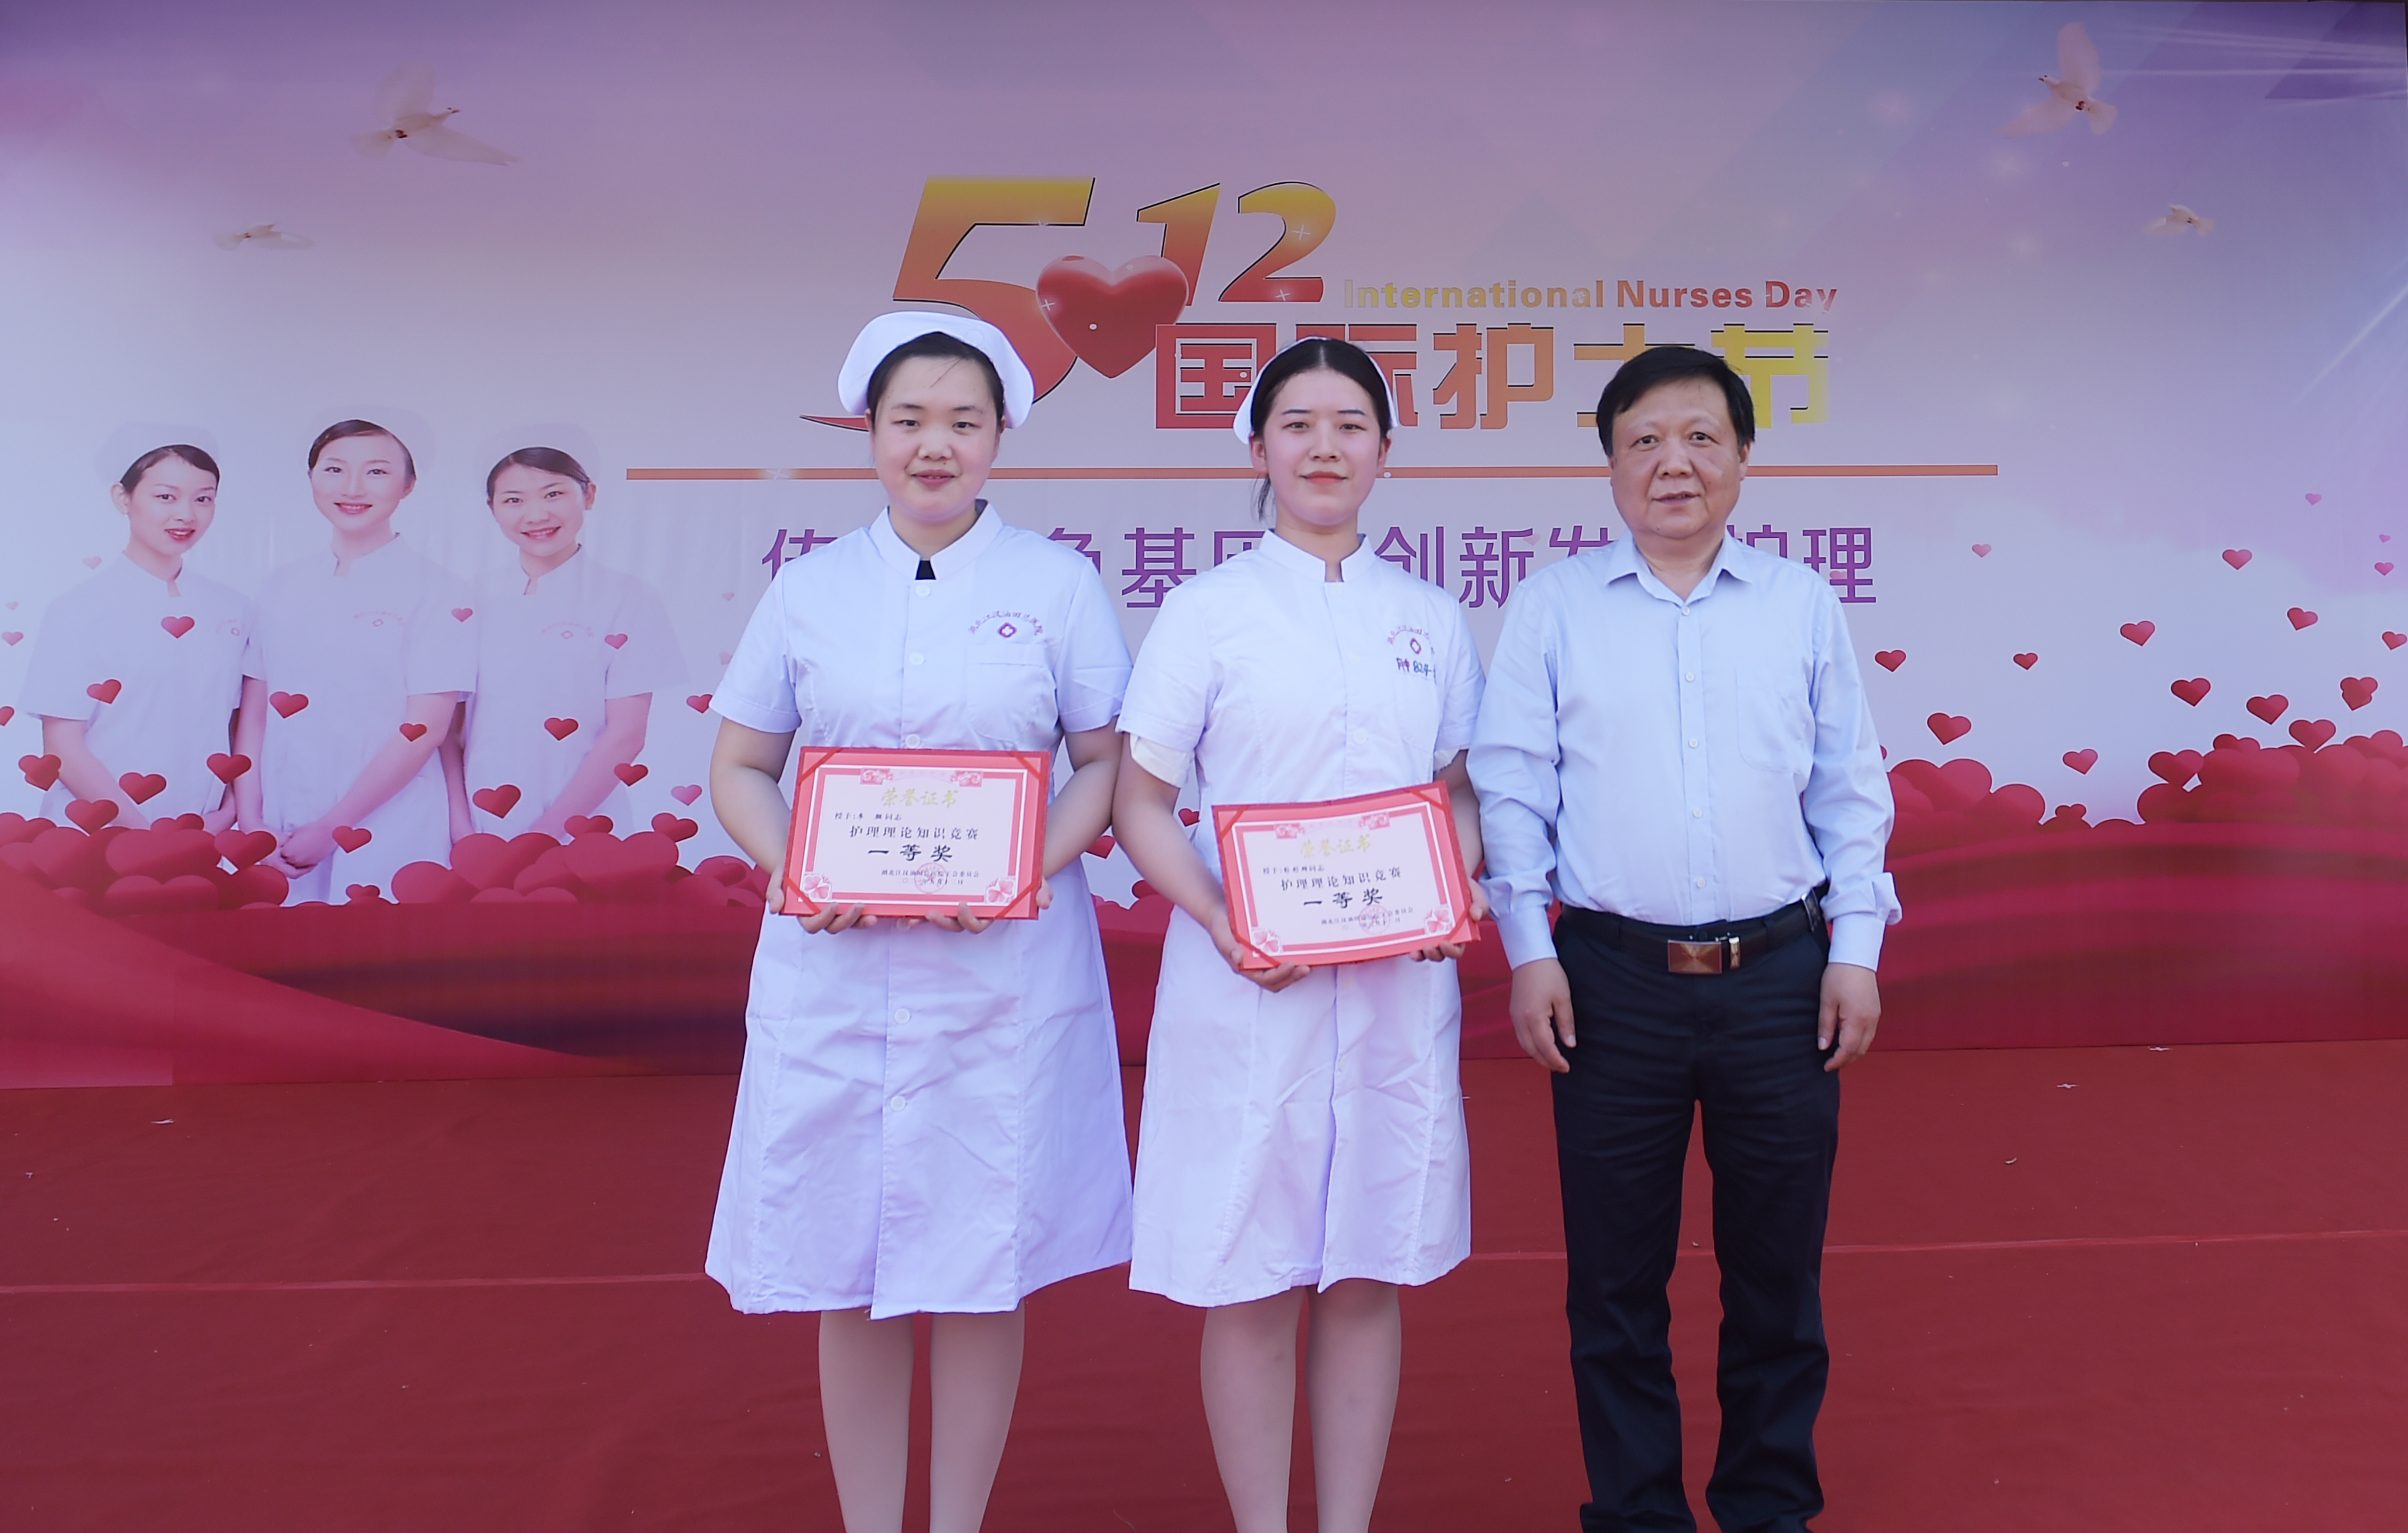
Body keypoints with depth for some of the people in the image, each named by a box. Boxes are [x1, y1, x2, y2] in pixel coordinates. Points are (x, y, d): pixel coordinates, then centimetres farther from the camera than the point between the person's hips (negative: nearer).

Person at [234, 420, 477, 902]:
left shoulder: (436, 590, -6)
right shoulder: (281, 588, 9)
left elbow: (426, 727, -11)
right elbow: (253, 713, 9)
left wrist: (330, 830, -12)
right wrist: (251, 823, -3)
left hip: (386, 840, -4)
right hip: (279, 837, 4)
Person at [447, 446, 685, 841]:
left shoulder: (629, 599, -6)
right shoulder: (475, 602, 5)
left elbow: (626, 735, -9)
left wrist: (547, 833, -12)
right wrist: (460, 823, -9)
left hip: (576, 837, -3)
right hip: (480, 833, 3)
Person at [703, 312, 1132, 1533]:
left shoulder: (1058, 584, 4)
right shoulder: (808, 589, 8)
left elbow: (1107, 760, 3)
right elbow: (740, 767, 10)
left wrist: (1028, 869, -14)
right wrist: (793, 870, -9)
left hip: (1006, 967, -1)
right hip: (835, 965, 2)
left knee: (984, 1267, 6)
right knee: (849, 1272, 7)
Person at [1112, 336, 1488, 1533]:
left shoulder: (1430, 620, 11)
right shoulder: (1205, 613, 1)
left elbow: (1458, 791, 15)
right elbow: (1139, 805, -1)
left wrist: (1460, 887, -5)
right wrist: (1221, 919, -17)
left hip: (1399, 979, 3)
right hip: (1247, 982, -3)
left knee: (1369, 1272, 11)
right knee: (1251, 1280, 4)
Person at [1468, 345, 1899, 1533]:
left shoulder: (1803, 604, 8)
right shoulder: (1553, 605, 4)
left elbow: (1852, 788, 10)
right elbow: (1511, 783, 3)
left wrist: (1856, 947, 4)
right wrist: (1528, 951, -3)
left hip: (1781, 975, 1)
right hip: (1614, 977, -1)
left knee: (1777, 1264, 11)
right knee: (1615, 1271, 8)